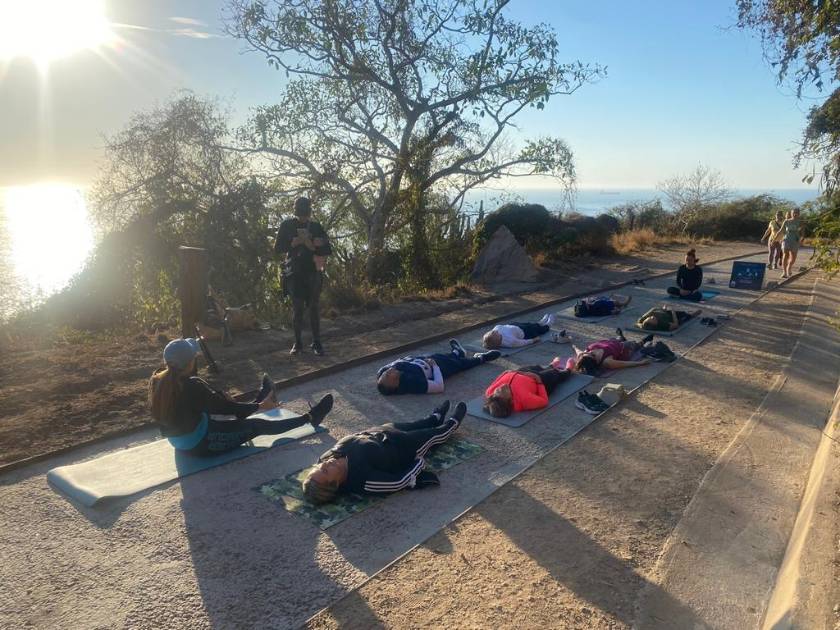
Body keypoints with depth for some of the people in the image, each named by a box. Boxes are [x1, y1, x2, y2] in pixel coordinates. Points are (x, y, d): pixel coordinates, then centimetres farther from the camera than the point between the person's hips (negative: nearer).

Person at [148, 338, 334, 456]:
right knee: (258, 425, 2)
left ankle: (262, 396, 53)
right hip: (201, 444, -8)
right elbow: (224, 406, -19)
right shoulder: (191, 386, -30)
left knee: (231, 415, 26)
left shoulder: (156, 380, -7)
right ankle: (310, 418, 13)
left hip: (179, 442, 8)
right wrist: (259, 407, -8)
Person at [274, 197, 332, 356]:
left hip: (313, 273, 1)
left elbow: (326, 250, 1)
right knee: (297, 309, 2)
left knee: (314, 308, 2)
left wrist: (309, 243, -15)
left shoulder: (316, 226, 5)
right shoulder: (287, 225, 3)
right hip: (294, 273, 0)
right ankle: (298, 342, 13)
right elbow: (278, 248, -1)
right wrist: (295, 242, -14)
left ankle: (316, 342, 9)